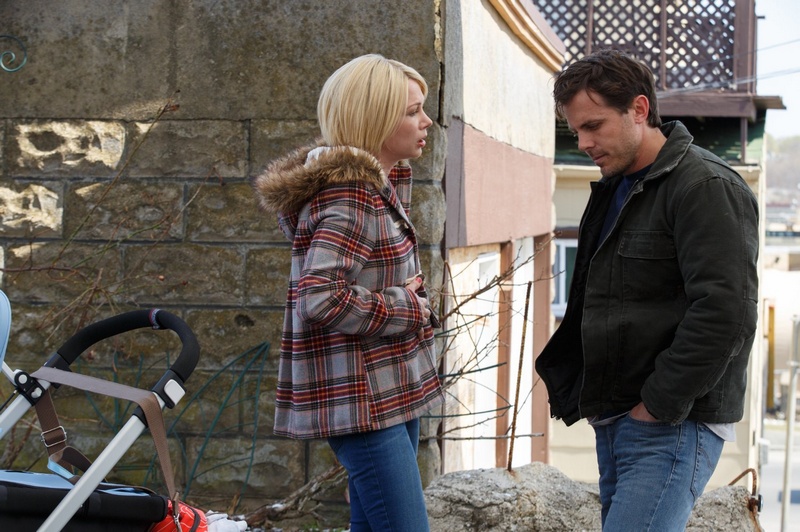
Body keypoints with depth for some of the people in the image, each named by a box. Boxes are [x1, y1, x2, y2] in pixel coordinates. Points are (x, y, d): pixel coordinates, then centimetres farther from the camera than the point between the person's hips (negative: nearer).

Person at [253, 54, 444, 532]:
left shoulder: (380, 183, 13)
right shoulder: (348, 197, -18)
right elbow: (320, 298, -29)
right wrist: (409, 309, -17)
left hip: (390, 389, 10)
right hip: (363, 398, -10)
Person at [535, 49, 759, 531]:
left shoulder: (707, 187, -13)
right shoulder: (614, 188, 17)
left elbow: (725, 312, -22)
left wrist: (660, 405, -18)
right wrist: (576, 391, 16)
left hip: (672, 425, -9)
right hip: (615, 419, 9)